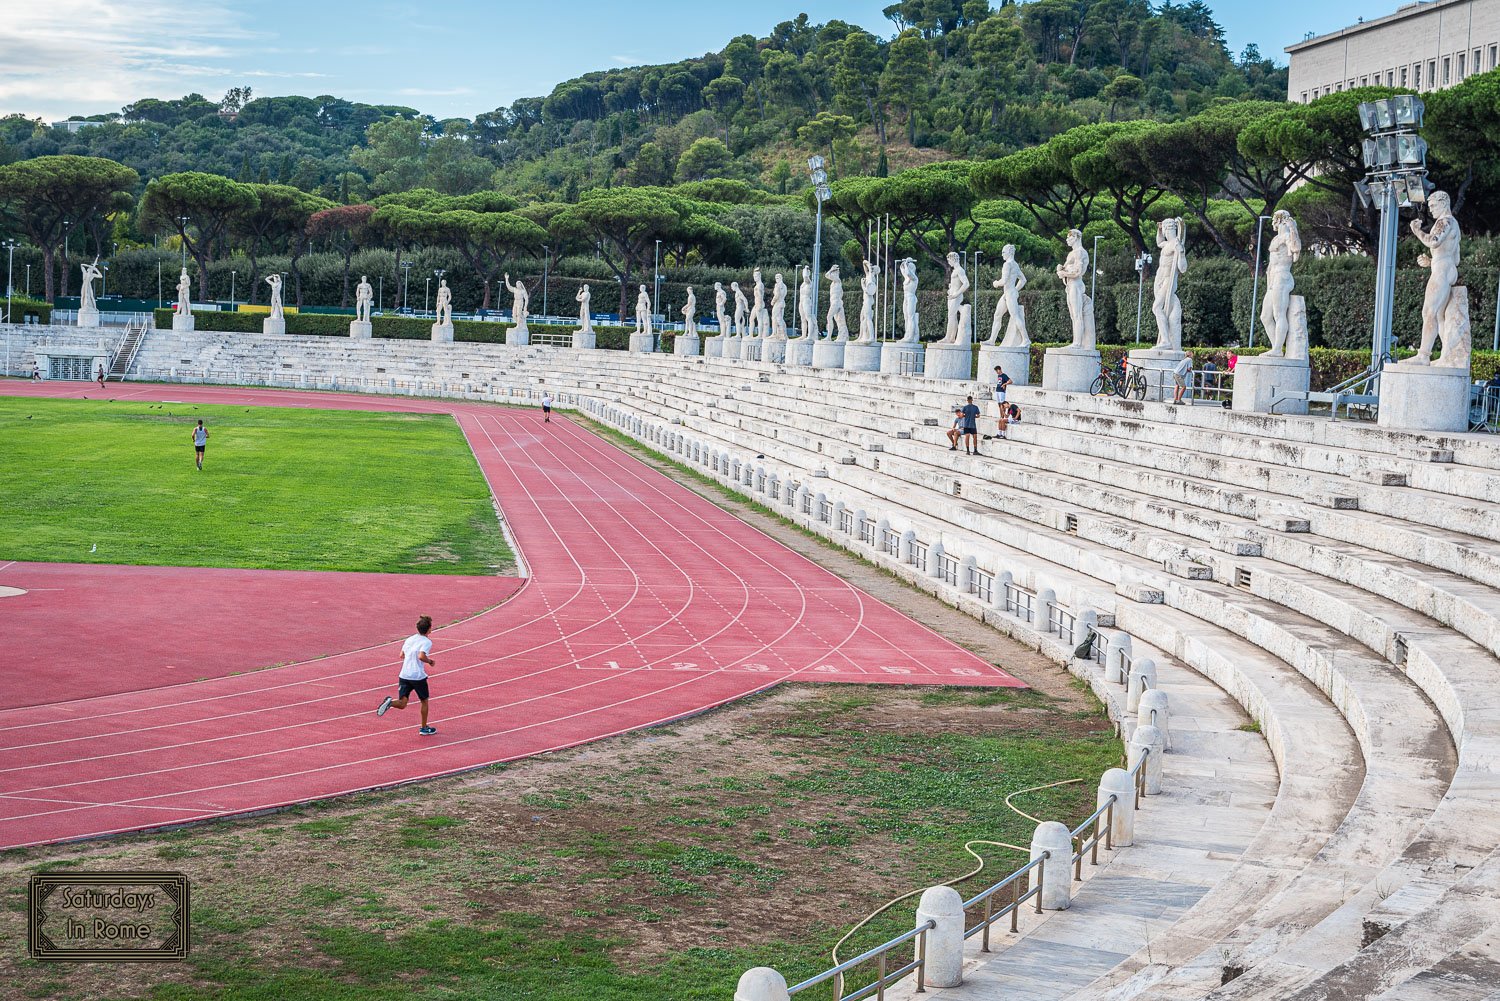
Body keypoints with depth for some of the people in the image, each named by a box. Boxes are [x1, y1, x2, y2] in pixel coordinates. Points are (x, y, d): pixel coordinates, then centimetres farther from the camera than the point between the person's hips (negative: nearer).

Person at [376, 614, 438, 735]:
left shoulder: (409, 639, 11)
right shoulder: (427, 642, -9)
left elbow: (402, 655, 16)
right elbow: (421, 656, -24)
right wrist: (430, 661, -6)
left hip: (404, 675, 5)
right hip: (418, 676, -5)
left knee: (402, 704, 2)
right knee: (424, 701, 16)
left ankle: (390, 702, -30)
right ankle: (424, 728, 23)